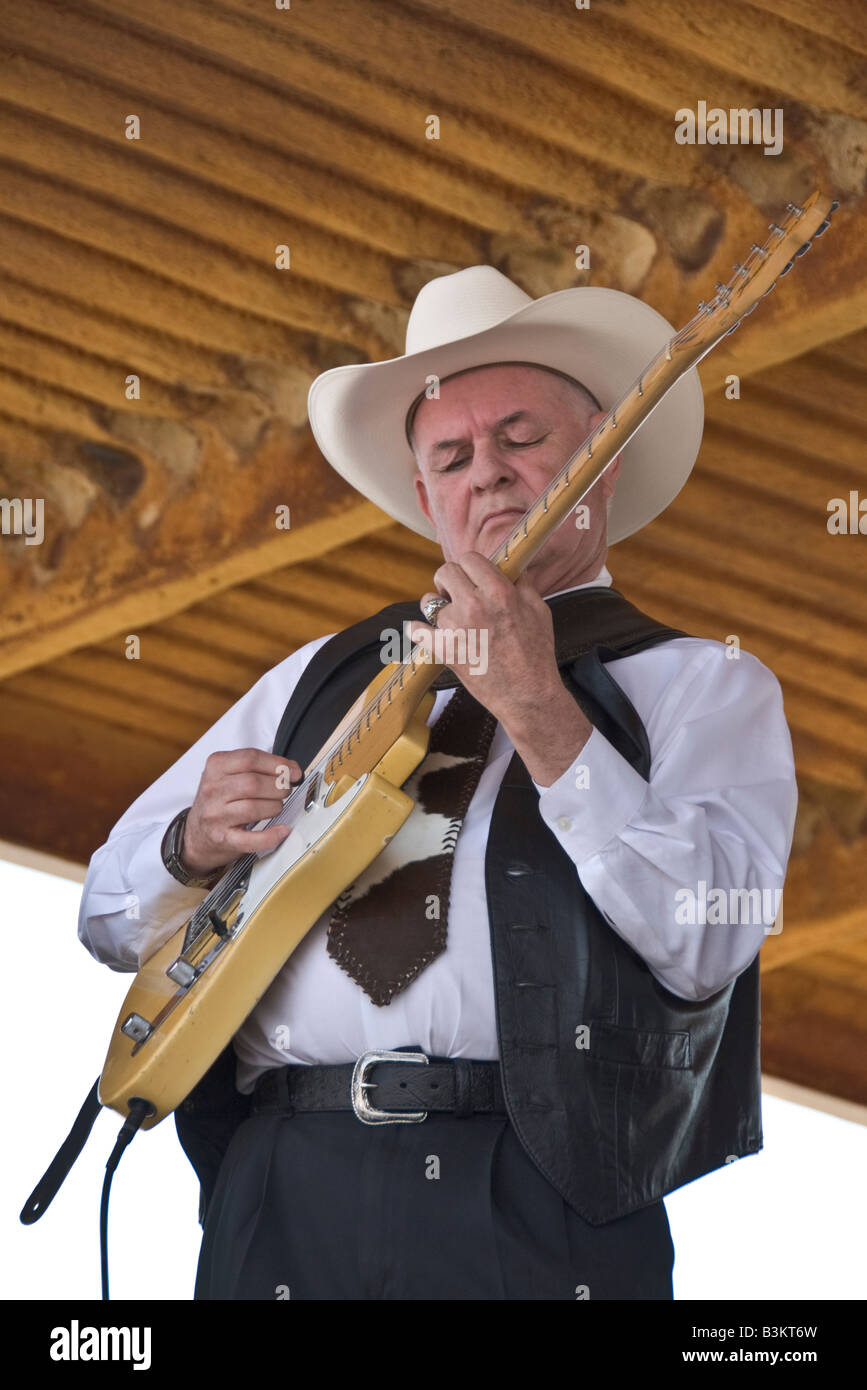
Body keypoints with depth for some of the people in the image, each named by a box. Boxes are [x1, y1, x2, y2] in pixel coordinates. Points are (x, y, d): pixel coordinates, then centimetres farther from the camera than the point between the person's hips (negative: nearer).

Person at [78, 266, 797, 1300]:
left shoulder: (704, 686, 9)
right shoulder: (318, 679, 21)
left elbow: (704, 947, -9)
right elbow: (109, 919, 23)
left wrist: (538, 711, -13)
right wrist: (195, 849, 0)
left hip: (541, 1205, -3)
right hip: (288, 1188, 3)